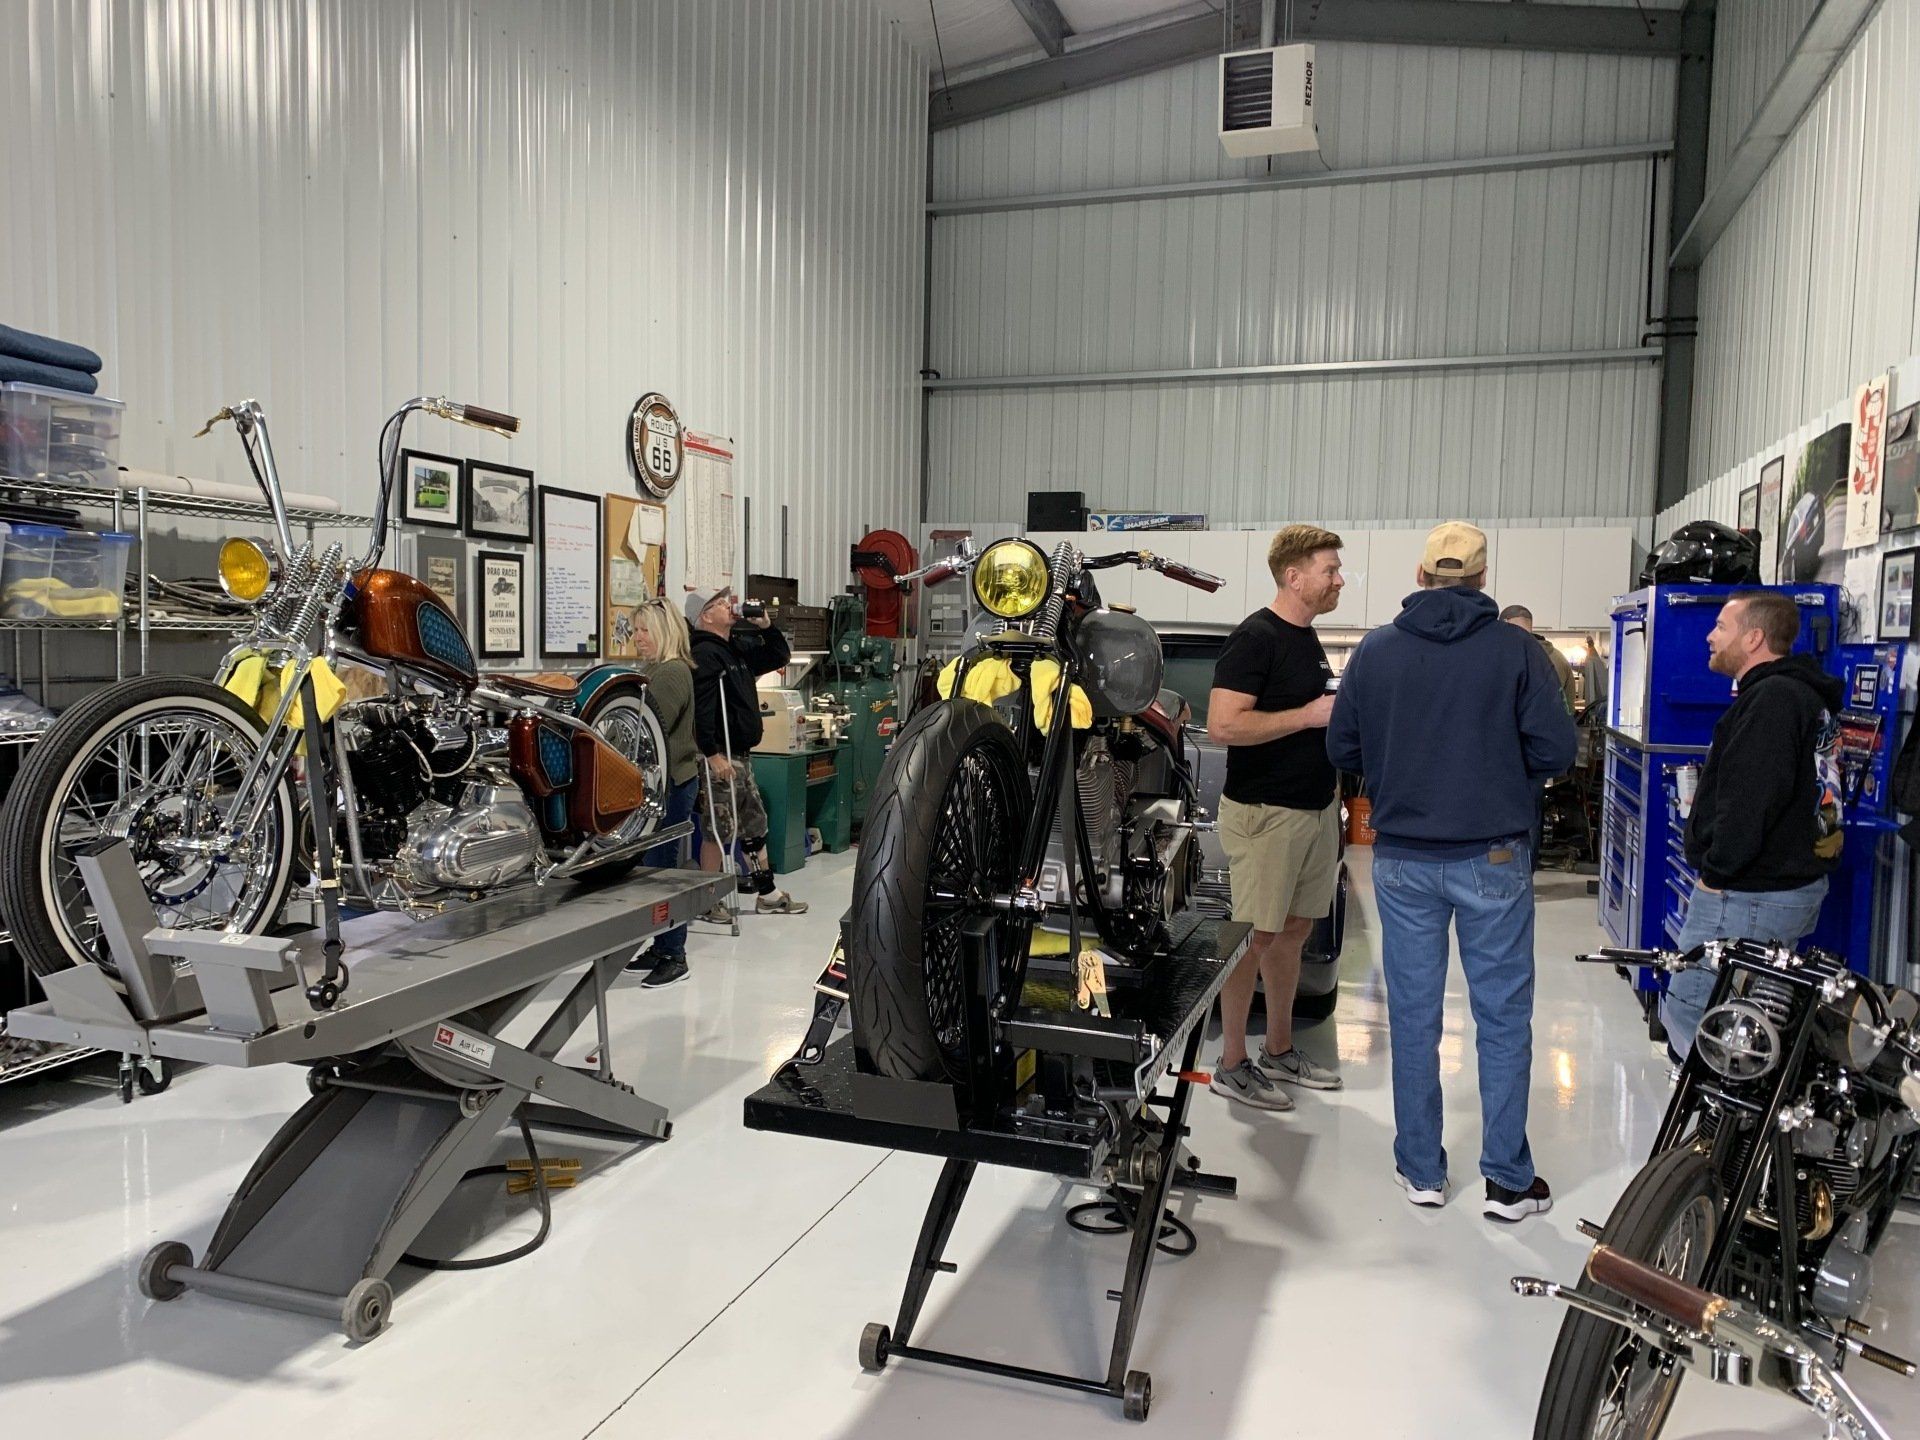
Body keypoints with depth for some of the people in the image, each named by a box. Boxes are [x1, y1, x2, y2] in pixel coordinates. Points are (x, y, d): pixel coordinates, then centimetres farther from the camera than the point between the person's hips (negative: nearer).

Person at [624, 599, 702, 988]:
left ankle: (673, 956, 1)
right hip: (664, 780, 10)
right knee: (655, 865, 13)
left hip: (673, 781, -10)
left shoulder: (672, 673, -14)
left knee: (660, 866, -7)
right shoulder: (661, 671, 18)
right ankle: (661, 947, 21)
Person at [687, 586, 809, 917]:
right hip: (721, 758, -10)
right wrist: (712, 755, -28)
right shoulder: (705, 654, -16)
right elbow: (700, 710, -24)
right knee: (719, 830, -4)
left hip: (742, 755, 10)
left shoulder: (738, 648, 14)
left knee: (755, 824, 15)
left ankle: (767, 895, 25)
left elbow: (780, 656, 25)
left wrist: (765, 625, 9)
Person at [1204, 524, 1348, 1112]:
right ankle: (1233, 1065, 9)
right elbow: (1223, 725, -24)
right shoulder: (1256, 638, -15)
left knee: (1293, 931, 15)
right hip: (1265, 813, -9)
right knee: (1255, 937, -2)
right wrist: (1308, 715, -21)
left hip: (1316, 808, 9)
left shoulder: (1308, 640, 15)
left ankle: (1279, 1052, 27)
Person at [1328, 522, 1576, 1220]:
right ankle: (1507, 1179, 16)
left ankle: (1421, 1169, 21)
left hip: (1403, 859, 2)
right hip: (1492, 858, -2)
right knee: (1503, 1018, 9)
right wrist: (1502, 771, 11)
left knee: (1413, 1015, 11)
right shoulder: (1515, 649, -7)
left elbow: (1342, 749, 3)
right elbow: (1555, 750, -8)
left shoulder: (1376, 650, -1)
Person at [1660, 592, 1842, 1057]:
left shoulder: (1771, 699, -18)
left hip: (1747, 896, -11)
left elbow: (1751, 800, -27)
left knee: (1685, 1018, -8)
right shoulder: (1805, 694, 17)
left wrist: (1716, 872, -18)